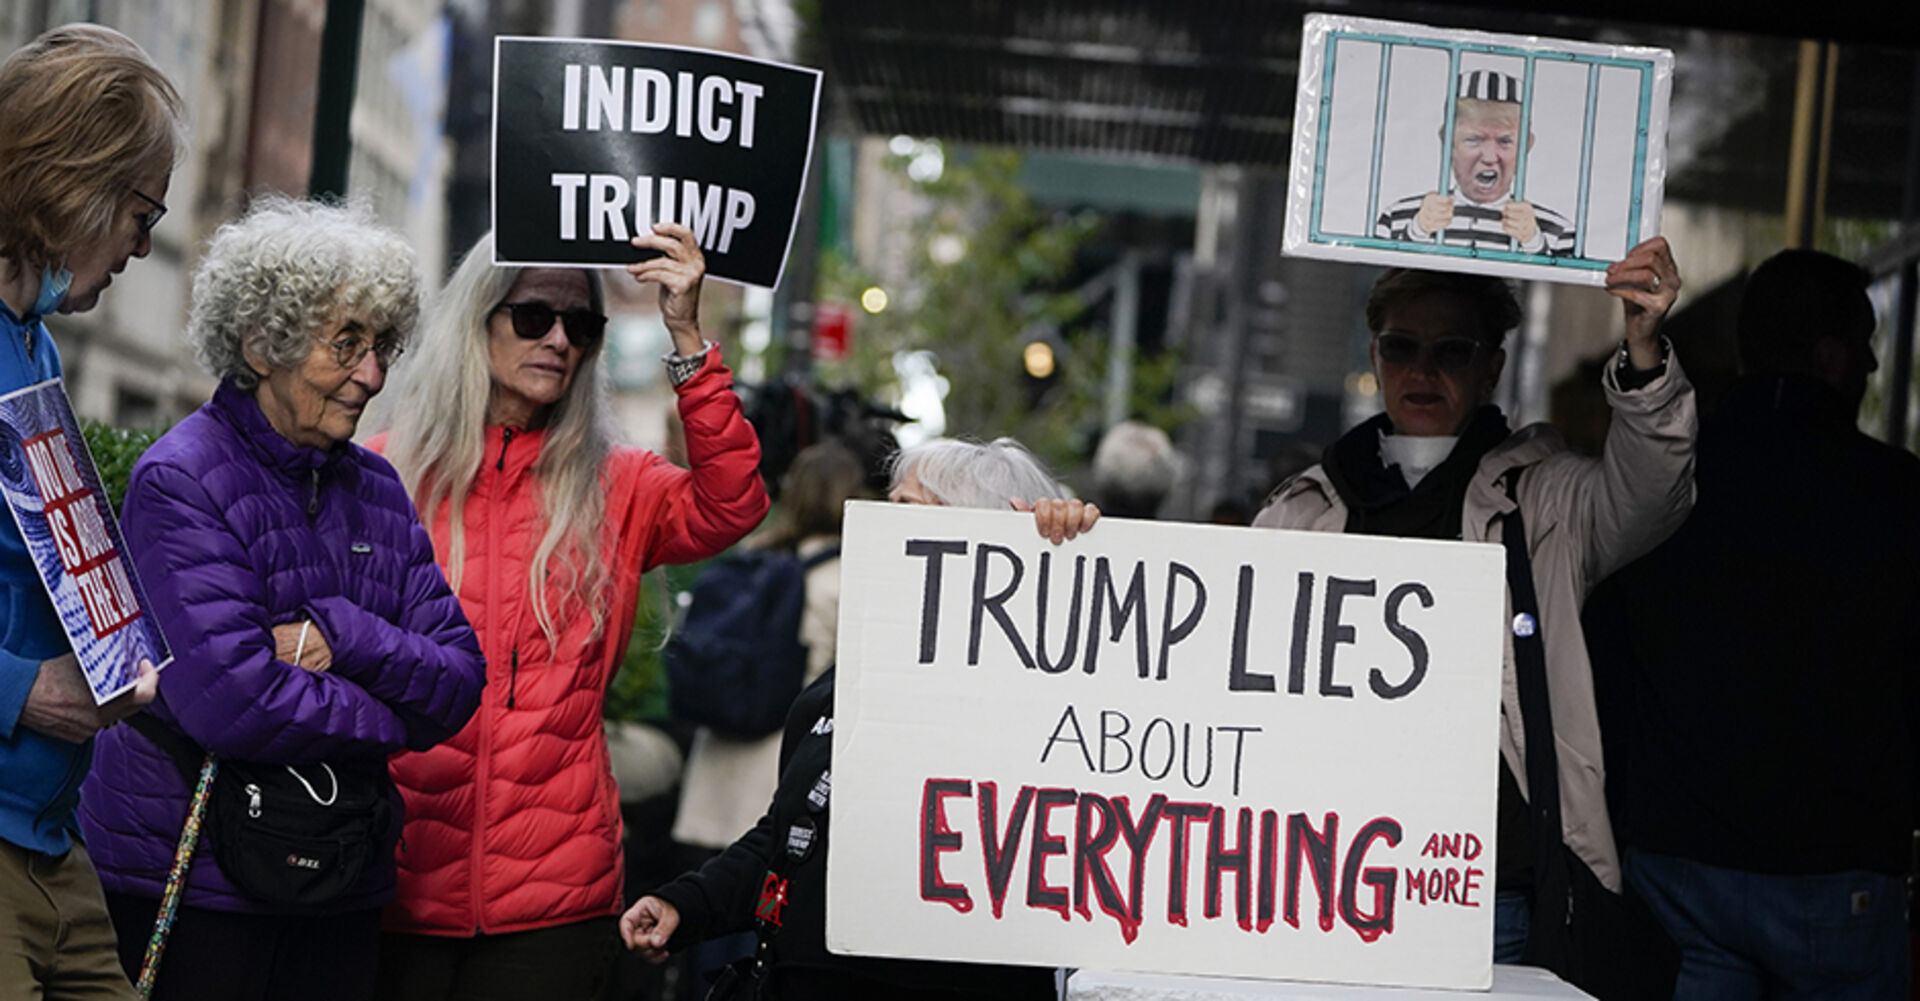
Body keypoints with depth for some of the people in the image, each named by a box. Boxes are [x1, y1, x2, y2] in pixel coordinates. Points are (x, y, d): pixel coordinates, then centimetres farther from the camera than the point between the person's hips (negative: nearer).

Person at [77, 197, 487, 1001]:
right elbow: (233, 700, -22)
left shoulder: (374, 488, 11)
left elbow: (459, 682, 3)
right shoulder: (180, 482, -10)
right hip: (187, 879, -6)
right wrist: (392, 718, -8)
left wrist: (340, 639, -15)